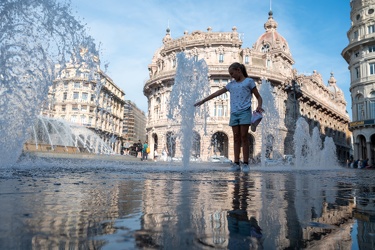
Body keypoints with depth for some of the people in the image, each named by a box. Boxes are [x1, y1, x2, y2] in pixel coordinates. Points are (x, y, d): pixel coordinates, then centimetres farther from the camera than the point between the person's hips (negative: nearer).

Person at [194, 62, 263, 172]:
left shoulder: (249, 81, 8)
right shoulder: (231, 84, 20)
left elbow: (258, 97, 6)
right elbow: (217, 93, 21)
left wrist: (259, 106, -14)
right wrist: (203, 101, 19)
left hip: (244, 112, -4)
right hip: (234, 113, 4)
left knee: (243, 137, -7)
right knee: (236, 138, 2)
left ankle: (245, 163, -4)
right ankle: (236, 163, 2)